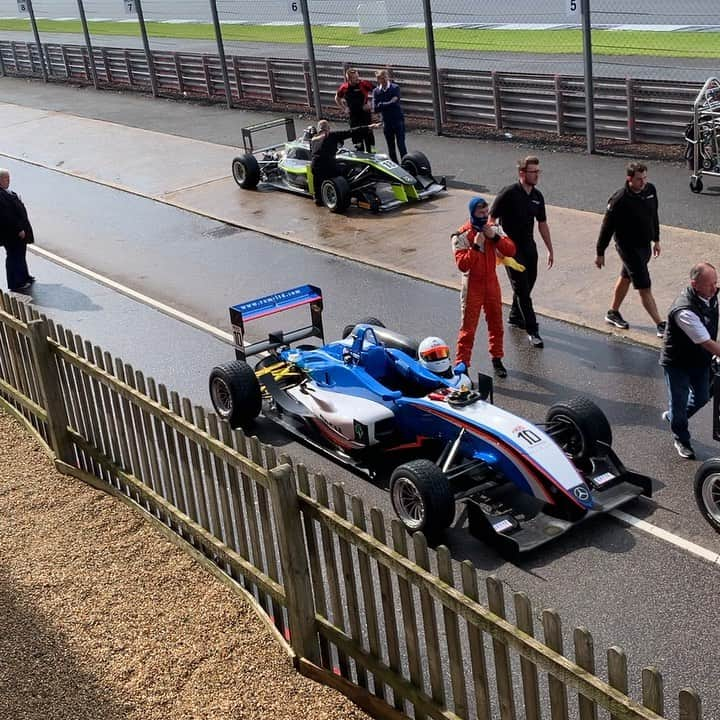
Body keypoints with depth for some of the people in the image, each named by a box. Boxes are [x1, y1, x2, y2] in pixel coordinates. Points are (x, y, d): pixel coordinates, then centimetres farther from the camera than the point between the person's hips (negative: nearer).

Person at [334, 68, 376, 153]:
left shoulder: (364, 84, -11)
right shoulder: (344, 88, -2)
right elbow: (337, 99, 16)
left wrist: (370, 103, -9)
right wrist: (344, 108, 6)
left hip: (365, 113, -3)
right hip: (353, 115, 3)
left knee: (368, 133, -4)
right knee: (356, 135, 8)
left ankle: (369, 152, 6)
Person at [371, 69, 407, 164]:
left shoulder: (395, 88, -5)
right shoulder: (376, 91, 2)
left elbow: (395, 103, -18)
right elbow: (375, 109, -7)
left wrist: (382, 104, -8)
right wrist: (389, 104, -12)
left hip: (398, 121, -3)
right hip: (387, 123, 3)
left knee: (401, 146, -7)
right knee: (391, 149, 9)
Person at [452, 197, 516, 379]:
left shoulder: (495, 229, 0)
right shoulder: (461, 236, -15)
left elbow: (511, 251, -7)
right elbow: (462, 265, -22)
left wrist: (495, 238, -19)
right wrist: (475, 246, -29)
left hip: (492, 283, 5)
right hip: (473, 287, -5)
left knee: (496, 324, 15)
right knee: (468, 328, -3)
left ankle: (497, 359, 31)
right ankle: (461, 364, 5)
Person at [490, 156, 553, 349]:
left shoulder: (537, 196, 5)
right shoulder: (508, 194, -16)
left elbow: (542, 224, 14)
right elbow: (491, 219, -13)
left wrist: (550, 250, 15)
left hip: (529, 247, 7)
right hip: (511, 248, -7)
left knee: (528, 284, 16)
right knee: (522, 288, -6)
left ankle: (515, 317, 37)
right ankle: (532, 330, -4)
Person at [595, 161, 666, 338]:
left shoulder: (650, 189, -4)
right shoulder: (619, 200, -24)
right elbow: (607, 227, -16)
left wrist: (656, 240, 19)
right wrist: (600, 253, -10)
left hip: (644, 245, 7)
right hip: (628, 248, -7)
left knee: (626, 278, 22)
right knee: (644, 287, -5)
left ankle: (613, 313, 40)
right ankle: (660, 325, -1)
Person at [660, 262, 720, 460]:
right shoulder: (685, 311, -37)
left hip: (700, 360, 8)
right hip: (677, 363, -8)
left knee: (702, 398, 21)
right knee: (679, 402, 8)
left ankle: (673, 416, 48)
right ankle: (681, 440, 32)